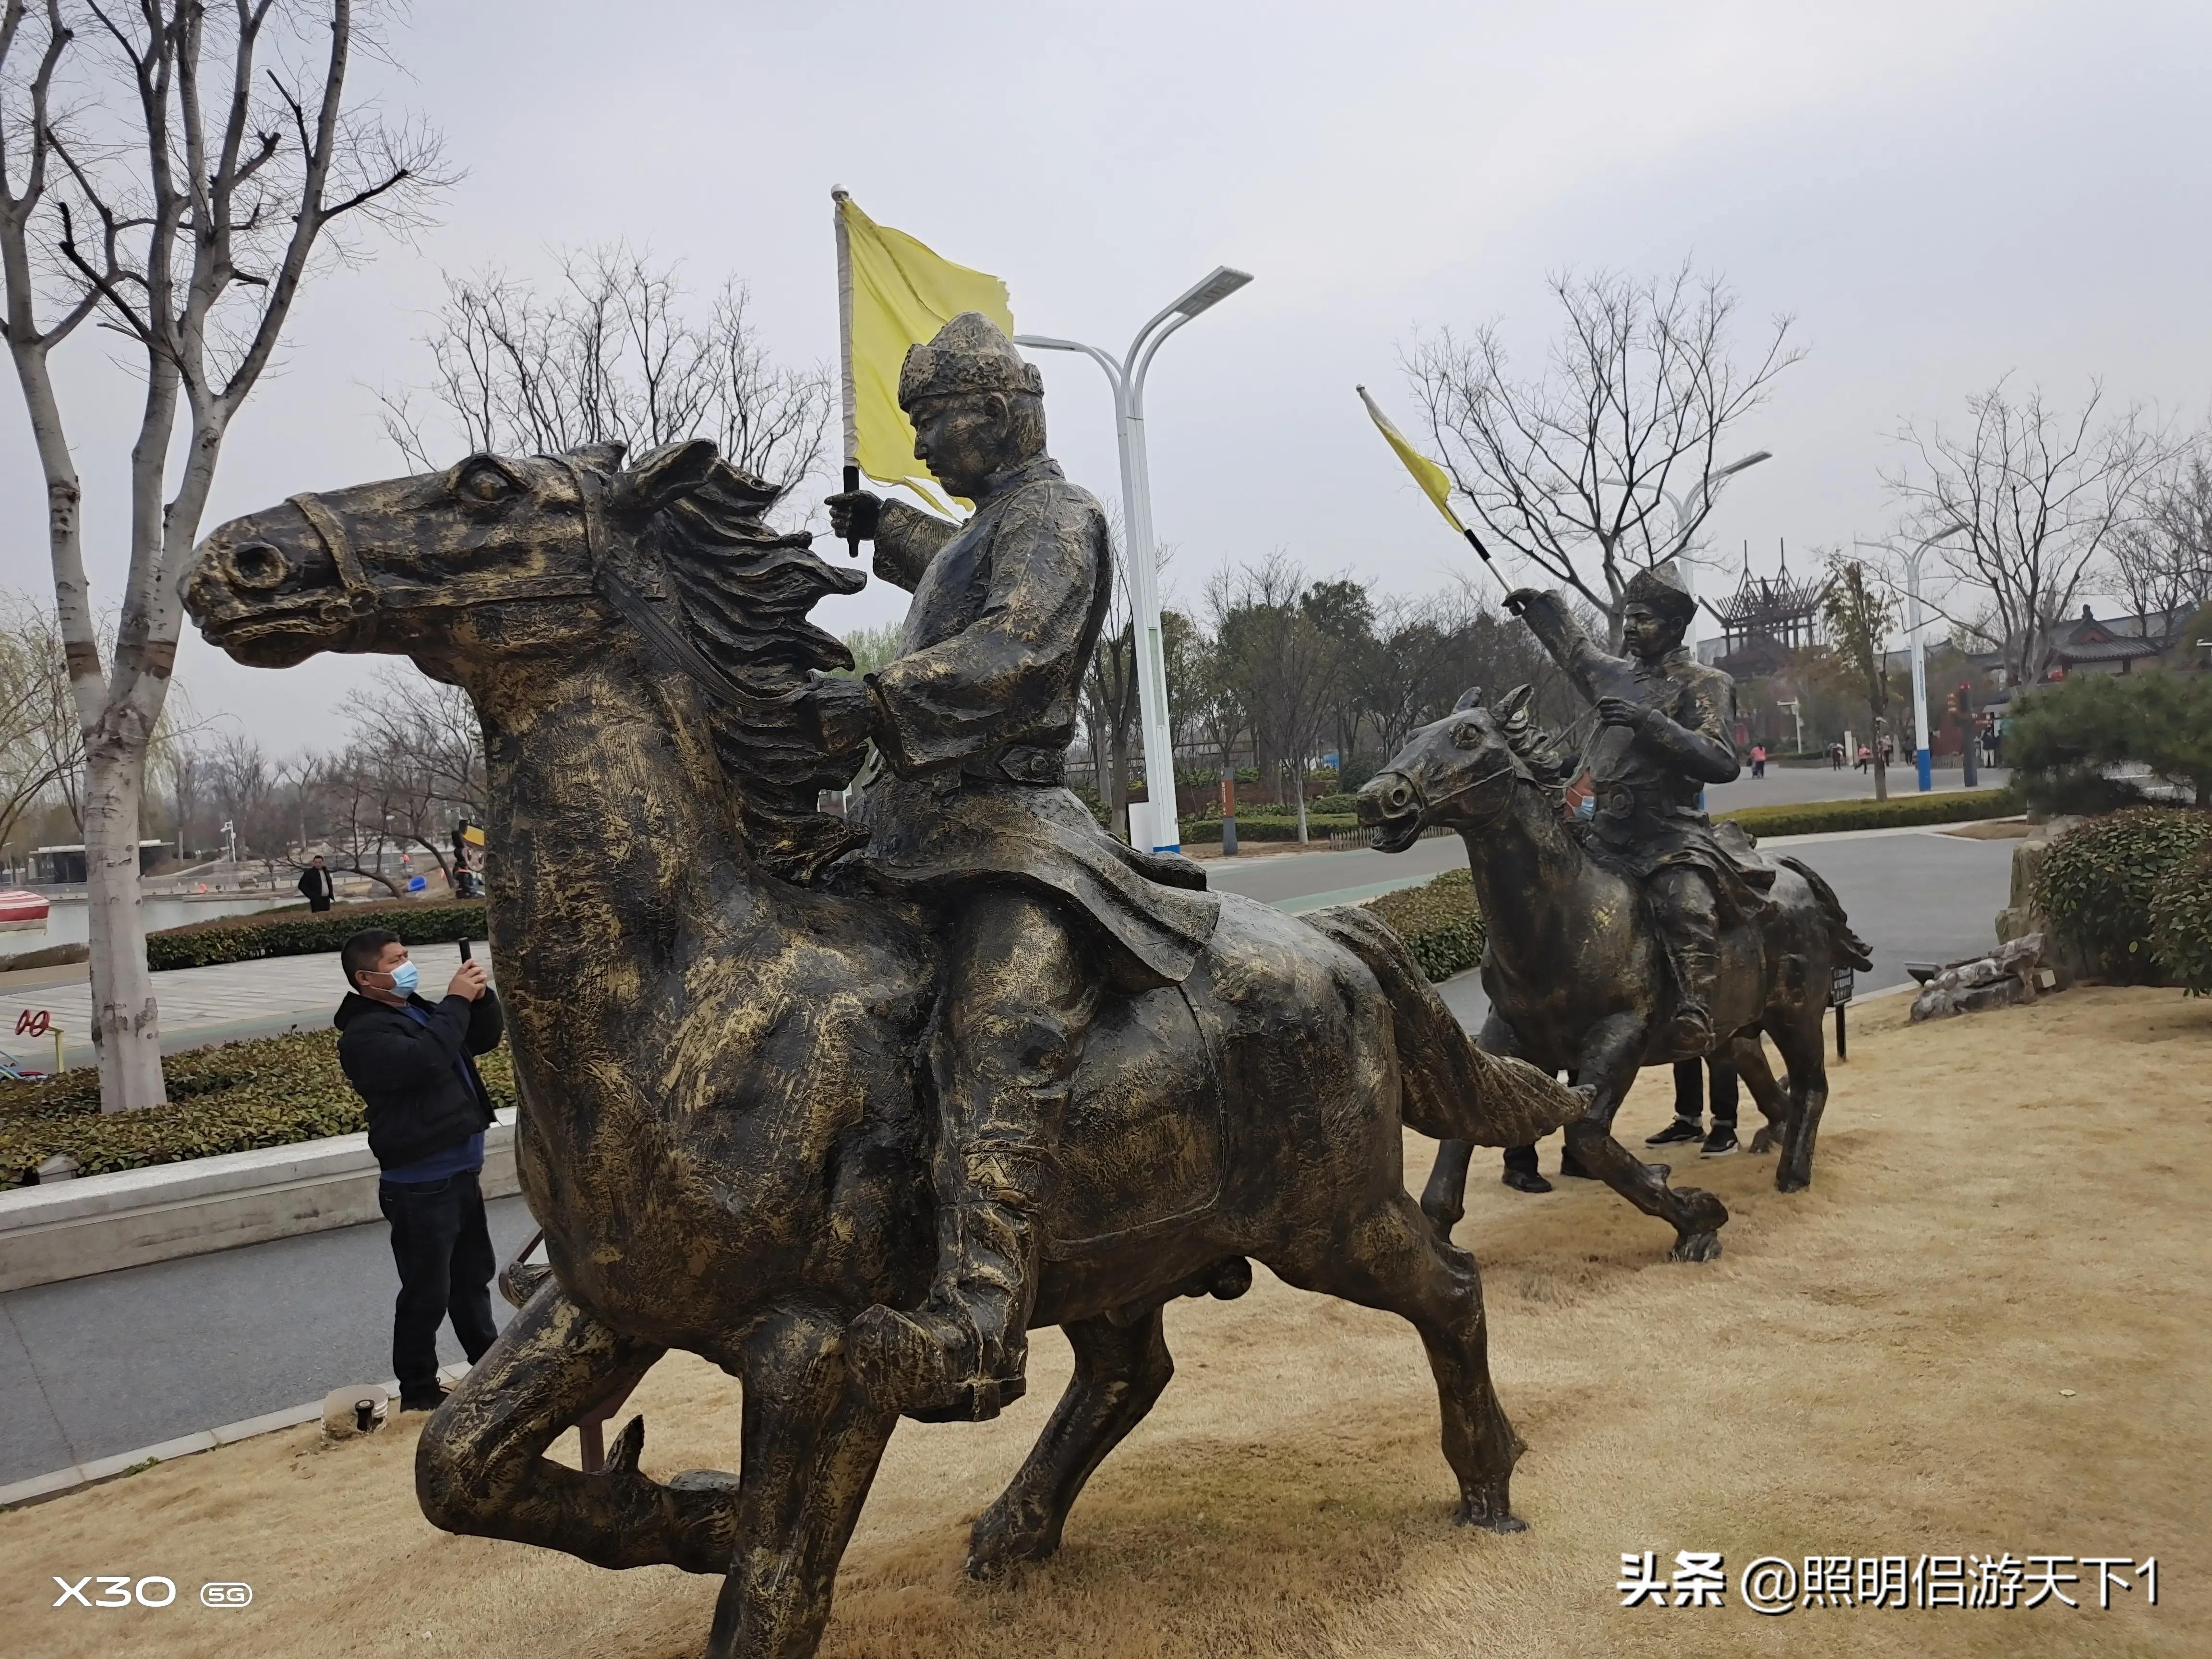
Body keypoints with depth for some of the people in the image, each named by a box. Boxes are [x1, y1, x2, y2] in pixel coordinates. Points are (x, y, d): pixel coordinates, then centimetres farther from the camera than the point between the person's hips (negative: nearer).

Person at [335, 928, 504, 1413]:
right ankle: (418, 1389, 14)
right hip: (420, 1185, -9)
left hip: (460, 1170, 9)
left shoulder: (417, 1009, 11)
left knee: (474, 1275, 22)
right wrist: (457, 1002, -25)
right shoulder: (364, 1035, -17)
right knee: (427, 1292, 0)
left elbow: (483, 1041, 14)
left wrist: (480, 998, -5)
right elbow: (425, 1060, -33)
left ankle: (489, 1363, 36)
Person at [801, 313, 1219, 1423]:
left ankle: (976, 1328, -49)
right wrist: (886, 530, 52)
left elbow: (1019, 646, -22)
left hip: (1003, 820, -11)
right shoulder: (986, 530, 28)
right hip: (914, 819, 12)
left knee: (999, 1036, -32)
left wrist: (880, 699, -31)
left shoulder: (1052, 516, -1)